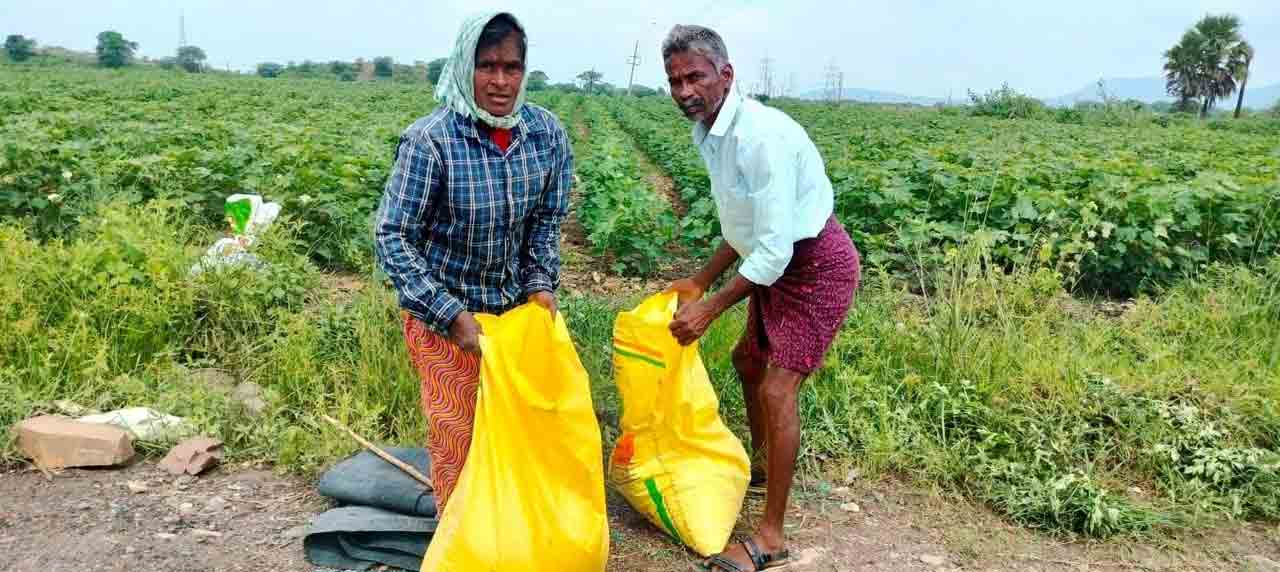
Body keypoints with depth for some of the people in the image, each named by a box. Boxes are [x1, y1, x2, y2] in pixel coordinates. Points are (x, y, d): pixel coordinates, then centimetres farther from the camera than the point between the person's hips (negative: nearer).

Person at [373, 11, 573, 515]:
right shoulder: (429, 140, -23)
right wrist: (451, 315, -22)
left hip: (514, 305, 4)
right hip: (442, 310, -4)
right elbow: (392, 236, -19)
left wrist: (541, 284, -8)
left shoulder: (548, 132, -10)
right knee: (456, 433, 8)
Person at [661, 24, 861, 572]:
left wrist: (709, 308, -24)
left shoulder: (760, 136, -28)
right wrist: (700, 281, 12)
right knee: (748, 359, 22)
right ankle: (761, 463, 45)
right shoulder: (711, 133, 1)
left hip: (818, 266, -10)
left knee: (778, 389, -13)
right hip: (780, 261, 10)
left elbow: (774, 248, -29)